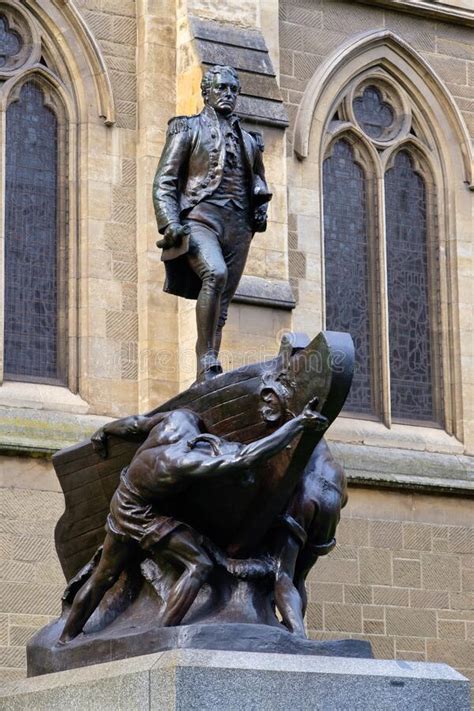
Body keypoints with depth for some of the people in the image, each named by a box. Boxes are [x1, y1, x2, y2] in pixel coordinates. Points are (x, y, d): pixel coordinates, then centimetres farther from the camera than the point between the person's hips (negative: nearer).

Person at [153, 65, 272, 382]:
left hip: (238, 227, 5)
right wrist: (170, 223, -12)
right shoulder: (188, 129, 9)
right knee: (215, 274, -32)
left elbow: (258, 181, 35)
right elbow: (164, 182, 2)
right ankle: (207, 362, -33)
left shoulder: (248, 140, 22)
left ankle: (207, 379, 1)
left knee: (221, 306, 0)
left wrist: (261, 208, 12)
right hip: (200, 218, -5)